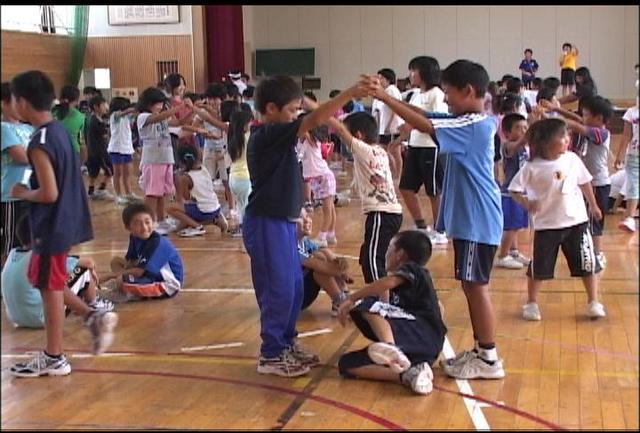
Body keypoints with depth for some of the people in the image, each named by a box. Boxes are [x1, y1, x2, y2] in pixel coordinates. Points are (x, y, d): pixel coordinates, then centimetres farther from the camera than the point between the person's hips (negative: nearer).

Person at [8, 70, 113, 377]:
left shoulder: (39, 143, -21)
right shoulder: (60, 130, 6)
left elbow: (49, 193, -24)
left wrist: (23, 193, -7)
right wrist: (30, 187, 14)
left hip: (52, 226, -9)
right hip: (67, 220, 9)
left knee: (50, 287, 2)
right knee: (41, 279, 21)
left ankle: (53, 358, 14)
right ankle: (92, 315, 18)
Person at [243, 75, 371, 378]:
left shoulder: (275, 137, 11)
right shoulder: (268, 135, -19)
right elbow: (314, 121, -27)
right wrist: (351, 93, -28)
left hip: (282, 222, 10)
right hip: (267, 225, -10)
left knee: (294, 287, 15)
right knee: (278, 290, -3)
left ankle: (286, 344, 28)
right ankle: (271, 355, 8)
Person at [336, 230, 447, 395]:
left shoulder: (412, 269, 6)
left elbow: (388, 282, -17)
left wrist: (352, 298, -13)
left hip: (425, 337, -8)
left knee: (368, 305, -17)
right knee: (346, 364, -2)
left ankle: (390, 347, -44)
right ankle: (406, 375, -26)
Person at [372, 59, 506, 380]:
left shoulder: (473, 125, -17)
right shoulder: (475, 123, 11)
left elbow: (426, 126, -25)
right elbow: (433, 122, 13)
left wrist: (385, 97, -22)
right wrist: (399, 103, 1)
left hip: (476, 222, -10)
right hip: (470, 220, 10)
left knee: (476, 287, -3)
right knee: (471, 286, 15)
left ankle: (489, 359, 5)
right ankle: (481, 350, 24)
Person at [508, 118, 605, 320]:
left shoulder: (572, 159, -3)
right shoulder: (533, 168, -14)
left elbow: (584, 182, 11)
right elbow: (515, 189, -11)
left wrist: (593, 205, 20)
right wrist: (527, 203, -28)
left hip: (577, 221, 3)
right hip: (546, 225, -3)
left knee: (587, 263, 7)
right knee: (539, 267, 7)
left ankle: (594, 302, 23)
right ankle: (531, 303, 25)